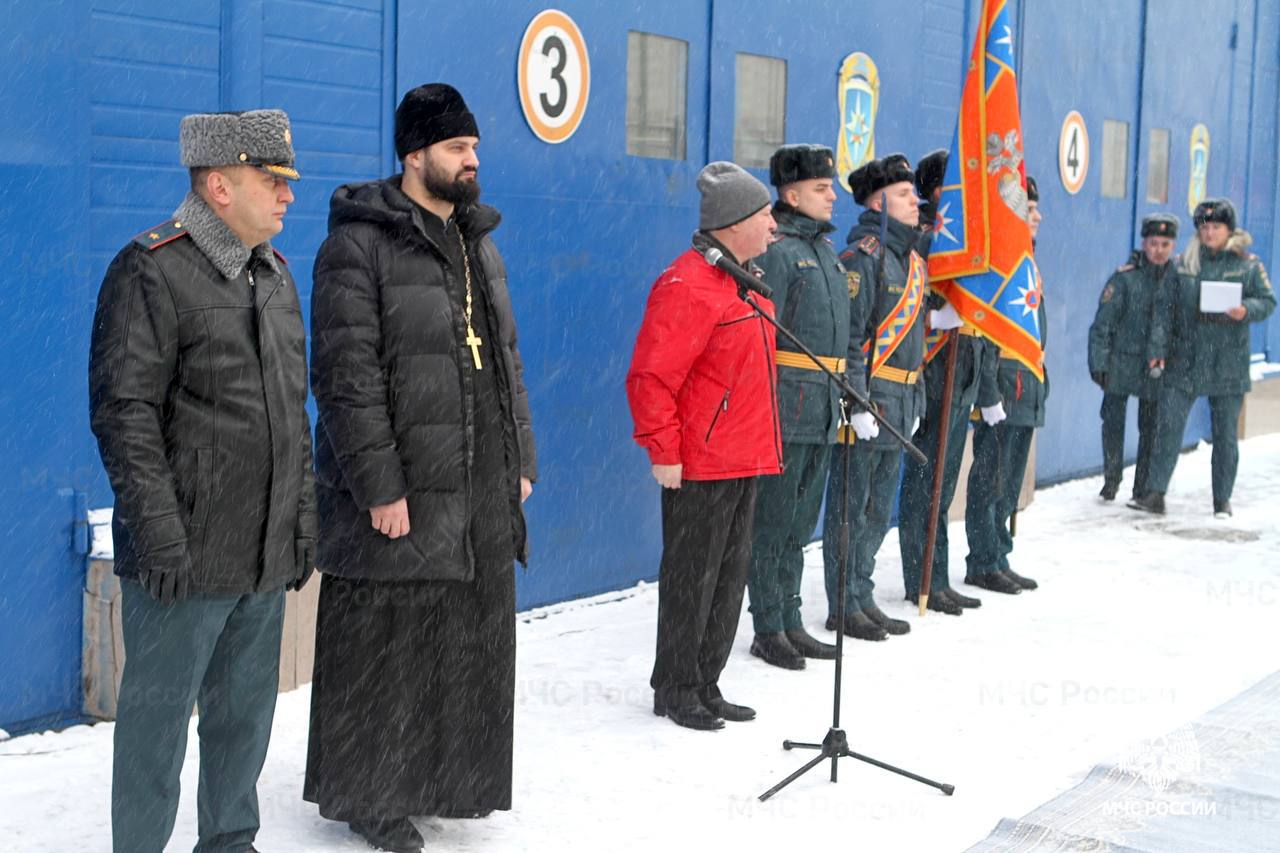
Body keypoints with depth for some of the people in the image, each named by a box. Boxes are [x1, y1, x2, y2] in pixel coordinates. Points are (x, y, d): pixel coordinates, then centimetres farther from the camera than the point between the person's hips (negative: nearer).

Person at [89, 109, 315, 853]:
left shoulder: (274, 273, 14)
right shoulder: (151, 271, -11)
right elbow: (125, 414, -16)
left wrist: (303, 521, 16)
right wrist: (160, 534, -20)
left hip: (267, 554, 8)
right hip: (187, 556, -8)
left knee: (246, 710, 17)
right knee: (160, 714, 3)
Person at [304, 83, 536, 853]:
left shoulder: (480, 244, 16)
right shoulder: (360, 244, -10)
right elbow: (348, 375, -16)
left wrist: (521, 461, 14)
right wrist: (379, 487, -19)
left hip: (484, 492, 8)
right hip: (402, 493, -8)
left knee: (471, 641, 13)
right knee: (387, 646, 1)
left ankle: (446, 775, 29)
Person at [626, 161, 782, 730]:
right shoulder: (689, 286, -16)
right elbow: (651, 376, -20)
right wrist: (664, 453, -19)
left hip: (745, 459, 10)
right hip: (701, 465, -9)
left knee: (730, 575, 14)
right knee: (692, 576, 0)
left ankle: (705, 685, 24)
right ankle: (676, 691, 13)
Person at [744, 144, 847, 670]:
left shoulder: (823, 248, 17)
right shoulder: (777, 249, -11)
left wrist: (840, 396, 22)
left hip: (822, 410, 9)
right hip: (787, 405, -9)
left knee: (801, 521, 15)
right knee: (774, 519, -1)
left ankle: (790, 622, 25)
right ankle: (768, 630, 7)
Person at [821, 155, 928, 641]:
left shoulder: (913, 260, 16)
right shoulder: (863, 257, -12)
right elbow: (847, 336, -17)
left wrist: (915, 400, 19)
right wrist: (858, 401, -21)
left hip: (897, 407, 9)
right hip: (865, 403, -9)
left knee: (878, 510, 15)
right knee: (850, 507, -1)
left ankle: (862, 598, 25)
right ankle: (844, 608, 8)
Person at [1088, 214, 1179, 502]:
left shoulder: (1178, 279, 2)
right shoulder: (1124, 278, -6)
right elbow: (1102, 323, -4)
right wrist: (1098, 364, -7)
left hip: (1157, 367, 2)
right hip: (1121, 362, -2)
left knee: (1151, 427, 6)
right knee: (1113, 421, 3)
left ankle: (1143, 486, 17)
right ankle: (1111, 479, 18)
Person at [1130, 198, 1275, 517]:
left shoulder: (1248, 265, 4)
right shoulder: (1183, 264, 5)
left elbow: (1268, 302, 5)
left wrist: (1246, 310, -17)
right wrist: (1159, 348, -2)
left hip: (1228, 366, 0)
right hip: (1183, 362, 0)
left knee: (1225, 434, 7)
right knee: (1169, 426, -7)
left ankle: (1222, 499, 17)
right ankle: (1155, 493, -4)